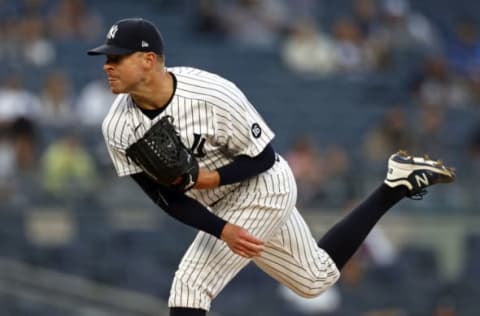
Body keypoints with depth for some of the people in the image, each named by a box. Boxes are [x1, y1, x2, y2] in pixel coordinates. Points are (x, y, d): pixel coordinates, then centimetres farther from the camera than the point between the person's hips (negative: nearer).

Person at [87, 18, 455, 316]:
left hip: (263, 188, -7)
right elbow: (165, 196, -13)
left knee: (190, 286, -18)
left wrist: (210, 179, -32)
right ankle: (395, 185, 32)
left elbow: (264, 157, -17)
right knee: (317, 278, 22)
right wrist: (223, 231, -27)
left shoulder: (212, 96, -31)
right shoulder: (118, 128, -16)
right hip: (220, 207, 7)